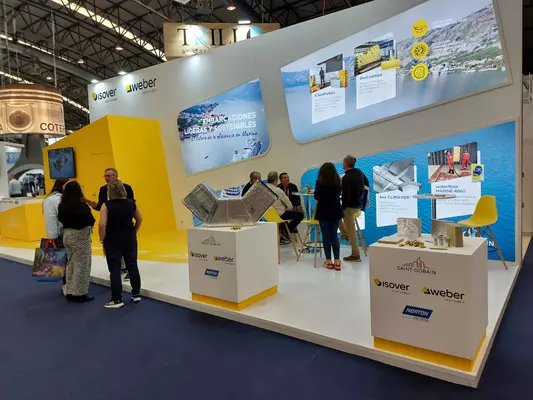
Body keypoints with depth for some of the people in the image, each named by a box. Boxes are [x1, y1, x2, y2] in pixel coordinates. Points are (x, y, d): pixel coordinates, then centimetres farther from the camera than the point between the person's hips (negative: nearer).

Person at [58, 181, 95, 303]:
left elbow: (61, 219, 9)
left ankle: (70, 292, 25)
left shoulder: (62, 205, 3)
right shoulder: (81, 205, -20)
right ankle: (79, 294, 10)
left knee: (71, 264, 18)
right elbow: (90, 221, -20)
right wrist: (90, 223, -2)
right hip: (80, 236, -8)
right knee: (81, 265, 3)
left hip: (67, 235, 8)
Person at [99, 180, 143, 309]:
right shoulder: (131, 203, -1)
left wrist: (102, 239, -7)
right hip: (129, 239, 4)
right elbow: (140, 219, 6)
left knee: (115, 270, 4)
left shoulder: (106, 206, -13)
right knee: (132, 266, 13)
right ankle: (136, 294, 23)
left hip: (113, 241, -4)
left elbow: (102, 224, -19)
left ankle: (117, 300, 11)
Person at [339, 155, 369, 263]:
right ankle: (345, 233, 28)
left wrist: (342, 208, -12)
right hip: (359, 204, 9)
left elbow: (345, 195, -23)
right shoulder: (359, 172, 5)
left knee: (351, 230, -1)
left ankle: (355, 255, 6)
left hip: (351, 206, -9)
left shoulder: (346, 178, -22)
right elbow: (367, 184, 19)